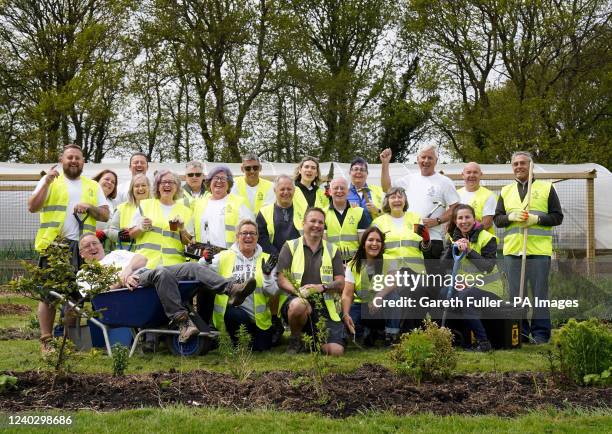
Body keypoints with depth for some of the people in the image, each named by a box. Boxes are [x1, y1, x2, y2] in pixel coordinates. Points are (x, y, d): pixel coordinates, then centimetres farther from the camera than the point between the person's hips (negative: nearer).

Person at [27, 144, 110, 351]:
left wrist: (89, 207, -6)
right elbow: (32, 207, -2)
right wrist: (47, 183, -10)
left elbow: (105, 215, 12)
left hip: (82, 247, 3)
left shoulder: (93, 186, 17)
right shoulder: (50, 181, 9)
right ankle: (46, 340, 0)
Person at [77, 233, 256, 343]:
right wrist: (121, 281, -12)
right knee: (160, 273, -38)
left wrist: (128, 268, -1)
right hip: (134, 284, -5)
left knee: (191, 267, -19)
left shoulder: (116, 254, 38)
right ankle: (182, 322, -47)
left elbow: (142, 259, 20)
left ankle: (232, 289, -39)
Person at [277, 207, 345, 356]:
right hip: (296, 299, -2)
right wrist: (298, 291, -22)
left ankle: (312, 339, 19)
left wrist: (323, 287, -15)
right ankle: (295, 340, -8)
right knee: (299, 304, -40)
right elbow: (281, 279, -2)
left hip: (325, 306, 2)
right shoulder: (290, 246, 7)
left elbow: (341, 283, 6)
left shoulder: (332, 250, 14)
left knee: (336, 351, -16)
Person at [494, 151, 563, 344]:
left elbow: (557, 217, 3)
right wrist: (510, 216, -8)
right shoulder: (506, 191, 17)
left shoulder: (546, 188, 8)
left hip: (539, 250, -3)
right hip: (512, 250, 3)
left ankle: (541, 333, 4)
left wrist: (536, 219, -12)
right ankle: (520, 332, 13)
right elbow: (497, 219, 13)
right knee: (516, 293, 5)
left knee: (540, 293, -2)